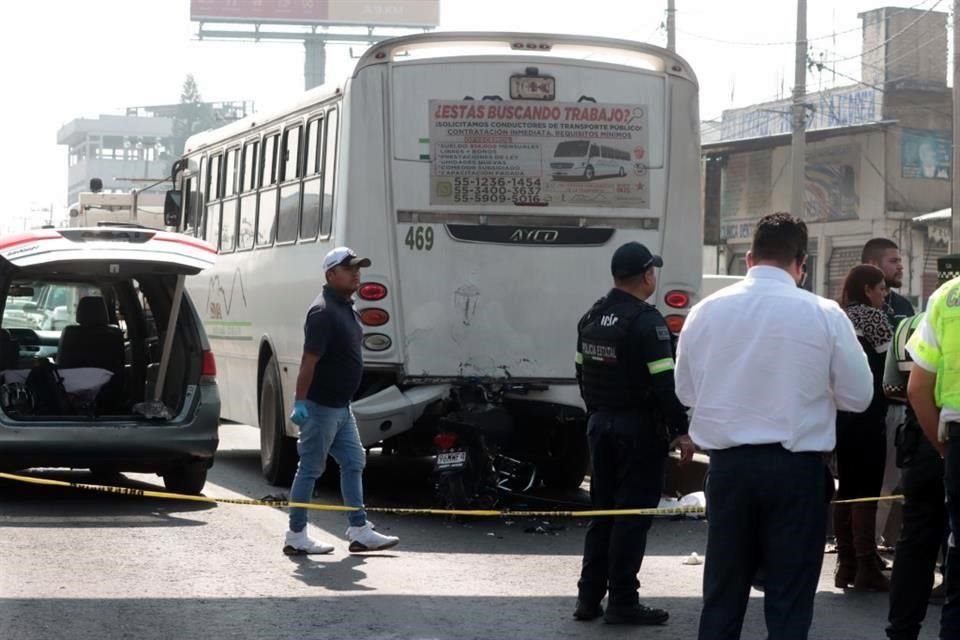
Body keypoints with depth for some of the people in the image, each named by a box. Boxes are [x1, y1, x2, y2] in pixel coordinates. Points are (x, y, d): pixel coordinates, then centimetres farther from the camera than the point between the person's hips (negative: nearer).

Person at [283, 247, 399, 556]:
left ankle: (359, 531, 15)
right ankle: (296, 536, 5)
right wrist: (300, 402, -26)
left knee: (353, 463, 11)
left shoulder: (346, 308, 12)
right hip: (321, 405, -10)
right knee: (310, 469, -2)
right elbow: (309, 360, -23)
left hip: (341, 405, 10)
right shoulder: (323, 312, -19)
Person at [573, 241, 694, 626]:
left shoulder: (592, 318, 9)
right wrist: (681, 431, -15)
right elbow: (665, 382, -20)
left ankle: (589, 597, 14)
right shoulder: (646, 322, -16)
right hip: (639, 429, -8)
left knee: (602, 510, 13)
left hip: (600, 424, 8)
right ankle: (622, 602, -2)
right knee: (633, 513, -3)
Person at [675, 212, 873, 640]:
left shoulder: (706, 312, -1)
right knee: (789, 603, 5)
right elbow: (858, 396, -2)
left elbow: (686, 392, 9)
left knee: (722, 595, 13)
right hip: (795, 468, -3)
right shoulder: (823, 315, -9)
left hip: (728, 464, 3)